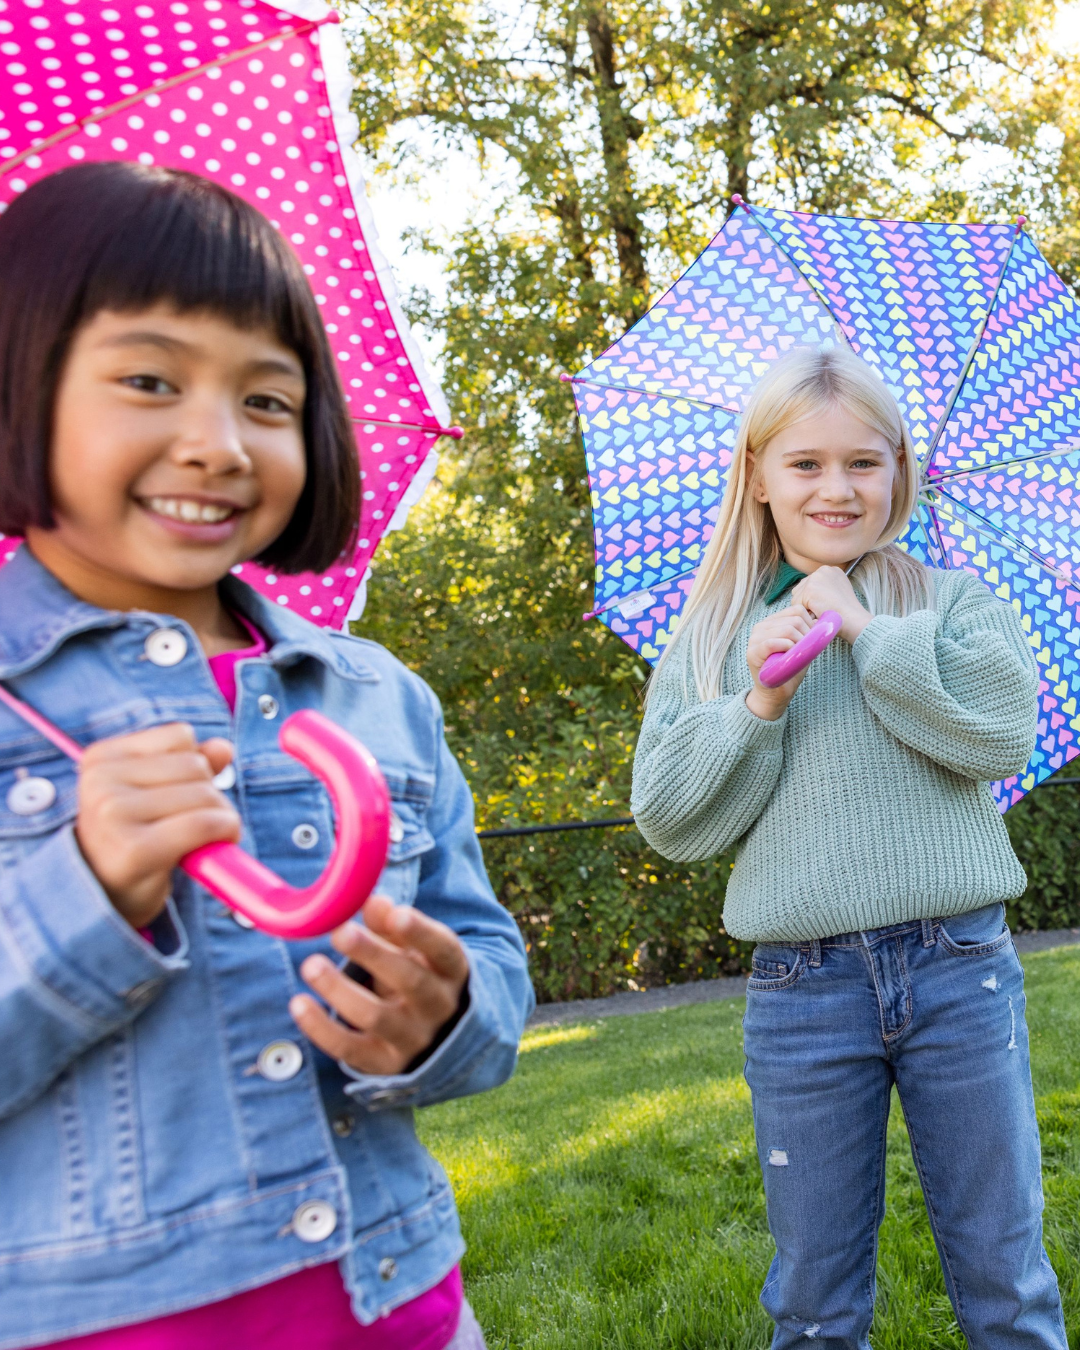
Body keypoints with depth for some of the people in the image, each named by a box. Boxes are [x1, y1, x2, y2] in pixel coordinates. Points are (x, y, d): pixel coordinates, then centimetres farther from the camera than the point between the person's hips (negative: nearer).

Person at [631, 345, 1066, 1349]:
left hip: (959, 971, 0)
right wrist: (759, 706, -13)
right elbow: (670, 820, -1)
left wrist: (867, 630, -12)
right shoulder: (711, 638, 5)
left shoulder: (950, 601, 4)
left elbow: (1003, 734, -14)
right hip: (801, 990, 1)